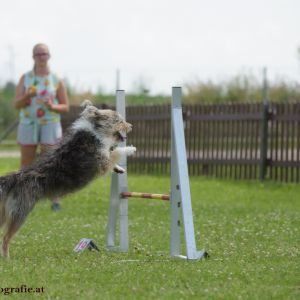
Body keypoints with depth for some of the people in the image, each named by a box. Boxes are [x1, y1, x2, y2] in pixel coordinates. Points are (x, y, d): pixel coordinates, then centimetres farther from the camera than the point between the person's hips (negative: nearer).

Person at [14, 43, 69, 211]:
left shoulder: (57, 80, 1)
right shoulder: (25, 78, 4)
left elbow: (66, 107, 4)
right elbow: (17, 104, -3)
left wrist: (53, 106, -18)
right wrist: (27, 96, -25)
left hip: (50, 126, -1)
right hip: (28, 125, 1)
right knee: (26, 164, 4)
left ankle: (55, 200, -3)